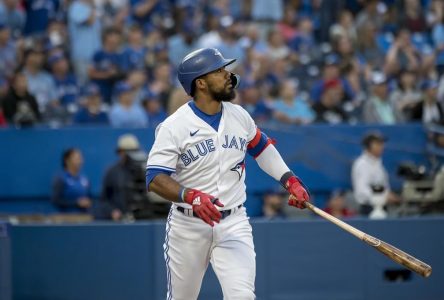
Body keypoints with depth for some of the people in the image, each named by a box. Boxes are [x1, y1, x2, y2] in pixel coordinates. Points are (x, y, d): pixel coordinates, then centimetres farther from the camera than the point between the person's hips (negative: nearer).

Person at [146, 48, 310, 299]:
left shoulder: (239, 116, 4)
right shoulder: (174, 126, -12)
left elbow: (260, 146, 23)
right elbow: (155, 179, -19)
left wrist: (290, 180, 13)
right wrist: (192, 197, -35)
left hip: (234, 224, 3)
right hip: (188, 227, -3)